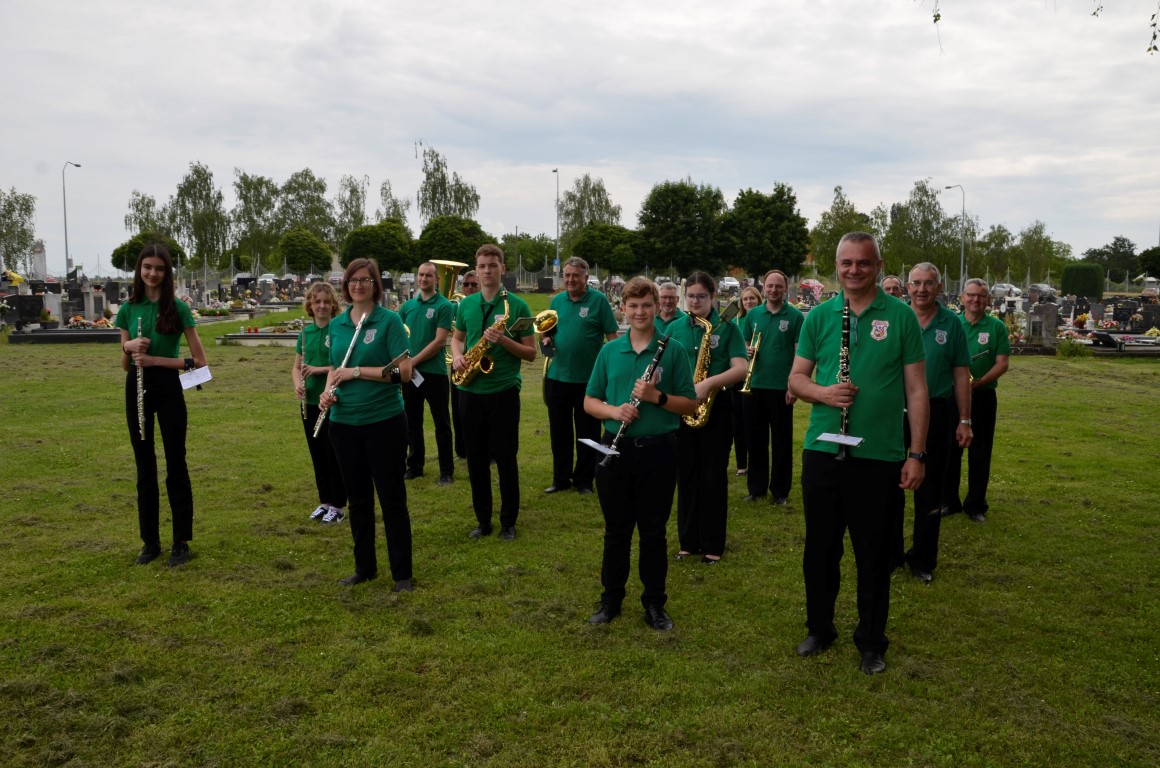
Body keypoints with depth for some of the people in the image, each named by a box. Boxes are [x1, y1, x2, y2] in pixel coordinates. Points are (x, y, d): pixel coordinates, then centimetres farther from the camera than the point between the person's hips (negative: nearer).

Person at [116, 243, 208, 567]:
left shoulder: (178, 308, -5)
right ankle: (150, 541, 21)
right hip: (137, 388, 4)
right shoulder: (128, 309, 6)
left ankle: (181, 543, 11)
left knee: (175, 465, 2)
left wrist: (157, 359, -16)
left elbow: (199, 360, -6)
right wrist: (128, 347, -13)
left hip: (168, 387, -4)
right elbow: (125, 365, 9)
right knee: (144, 467, 10)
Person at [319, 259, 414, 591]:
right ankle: (364, 567, 28)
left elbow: (403, 371, -15)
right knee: (357, 498, 14)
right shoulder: (336, 324, 9)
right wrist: (328, 390, -3)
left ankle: (402, 573, 14)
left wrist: (356, 371, -18)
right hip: (344, 423, 5)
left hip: (384, 422, -5)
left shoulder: (389, 320, -7)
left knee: (392, 498, 3)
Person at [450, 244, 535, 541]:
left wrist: (503, 340, -21)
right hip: (471, 392, 4)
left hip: (504, 392, -4)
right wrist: (457, 356, -2)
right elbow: (457, 337, 20)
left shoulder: (517, 305, -5)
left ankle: (508, 522, 17)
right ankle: (483, 519, 23)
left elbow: (531, 353, -5)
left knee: (506, 459, 3)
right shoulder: (466, 304, 7)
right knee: (476, 459, 10)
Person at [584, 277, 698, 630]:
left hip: (657, 451, -2)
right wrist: (614, 411, -13)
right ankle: (611, 598, 27)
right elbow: (589, 402, 8)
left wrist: (657, 396, -18)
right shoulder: (609, 351, 5)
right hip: (615, 449, 2)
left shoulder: (673, 350, -2)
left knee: (653, 532, 8)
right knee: (616, 530, 12)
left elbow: (691, 405, -1)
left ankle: (654, 603, 23)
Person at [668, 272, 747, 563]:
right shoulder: (675, 328, 6)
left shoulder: (727, 328, -2)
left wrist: (708, 383, -24)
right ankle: (688, 540, 21)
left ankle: (713, 544, 14)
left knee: (714, 477, 4)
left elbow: (740, 369, -12)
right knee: (686, 475, 10)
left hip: (716, 409, -3)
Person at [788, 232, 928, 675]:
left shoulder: (900, 316, -1)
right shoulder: (818, 316, 5)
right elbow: (796, 377, 8)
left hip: (880, 455, -2)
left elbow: (916, 389, -1)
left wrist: (917, 454, -5)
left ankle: (871, 641, 27)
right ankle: (819, 628, 32)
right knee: (820, 547, 13)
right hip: (822, 451, 2)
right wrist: (822, 392, -15)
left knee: (874, 554, 9)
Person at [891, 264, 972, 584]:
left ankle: (923, 559, 22)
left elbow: (961, 374, 3)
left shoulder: (951, 323, 1)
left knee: (929, 492, 9)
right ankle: (890, 553, 22)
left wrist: (964, 420, 0)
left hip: (936, 413, 0)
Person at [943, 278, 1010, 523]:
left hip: (983, 396, -1)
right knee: (950, 450, 7)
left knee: (980, 453, 5)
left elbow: (1002, 363, -5)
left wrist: (979, 382, -19)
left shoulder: (996, 327, 0)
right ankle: (949, 501, 19)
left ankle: (976, 504, 16)